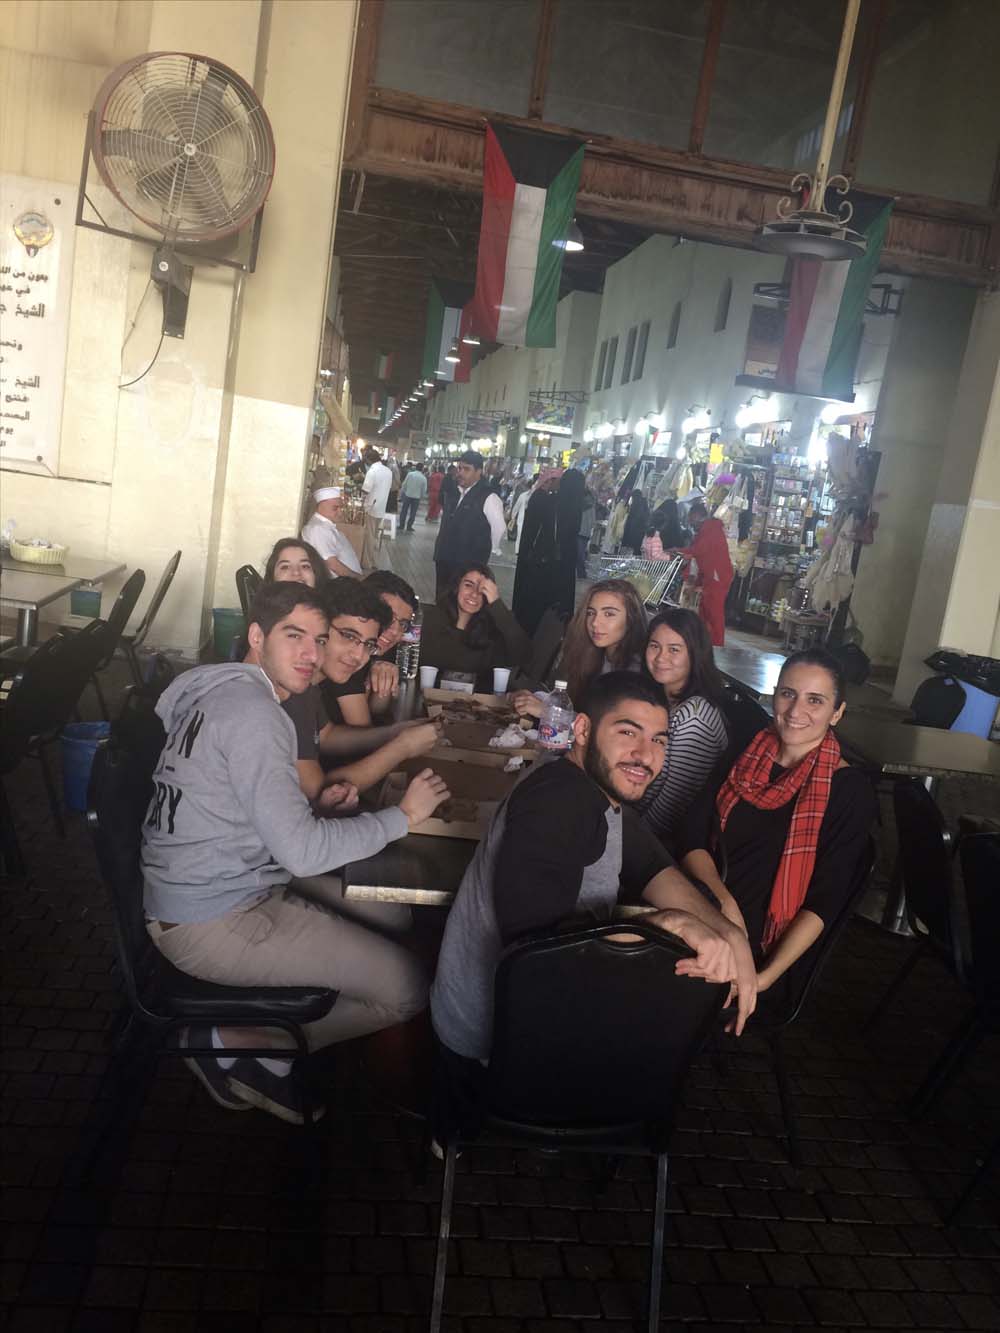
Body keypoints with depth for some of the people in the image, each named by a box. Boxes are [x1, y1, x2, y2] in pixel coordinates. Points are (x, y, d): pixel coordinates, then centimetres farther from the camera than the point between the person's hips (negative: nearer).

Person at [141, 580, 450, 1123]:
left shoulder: (224, 688, 11)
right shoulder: (253, 712, -20)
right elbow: (302, 852, -25)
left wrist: (318, 802, 5)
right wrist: (404, 815, -13)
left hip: (196, 893, 10)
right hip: (214, 923, -10)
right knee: (408, 986, -12)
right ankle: (234, 1043, 0)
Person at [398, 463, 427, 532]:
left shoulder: (410, 474, -10)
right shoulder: (424, 478, -9)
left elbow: (404, 484, -5)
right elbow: (424, 490, -2)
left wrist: (402, 493, 6)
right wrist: (421, 497, 14)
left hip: (407, 495, 0)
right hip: (416, 497, 0)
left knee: (404, 511, 11)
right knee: (413, 513, 11)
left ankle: (401, 526, 13)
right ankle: (409, 527, 13)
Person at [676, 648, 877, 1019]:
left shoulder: (850, 790, -3)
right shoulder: (745, 757, 9)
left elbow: (824, 900, -6)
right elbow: (691, 836, 2)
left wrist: (766, 976, -17)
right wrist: (724, 900, -16)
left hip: (764, 951, -4)